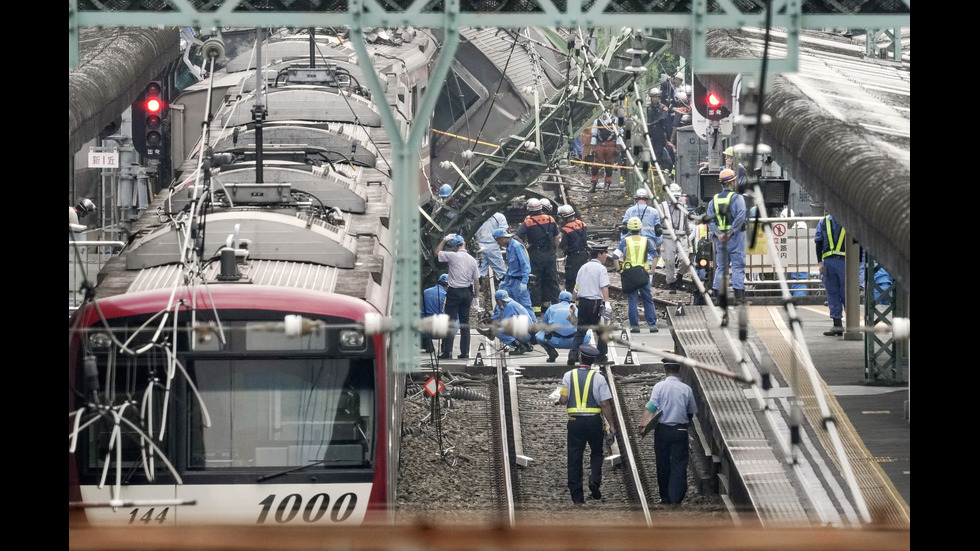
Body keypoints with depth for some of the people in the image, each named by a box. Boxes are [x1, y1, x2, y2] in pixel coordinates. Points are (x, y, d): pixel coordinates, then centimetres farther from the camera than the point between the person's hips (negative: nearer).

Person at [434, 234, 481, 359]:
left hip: (454, 292, -4)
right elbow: (476, 280, 8)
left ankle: (447, 351, -7)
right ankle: (465, 352, 9)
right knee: (465, 323, 9)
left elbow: (437, 252, 5)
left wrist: (445, 240, 12)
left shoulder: (453, 256, -9)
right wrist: (476, 296, 15)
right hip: (467, 292, 4)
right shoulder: (472, 260, 6)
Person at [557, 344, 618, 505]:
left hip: (575, 421, 1)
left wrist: (559, 400, 19)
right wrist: (611, 425, -1)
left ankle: (577, 496, 5)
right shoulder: (598, 378, -4)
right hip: (594, 420, -1)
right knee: (596, 453, 17)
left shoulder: (569, 376, -1)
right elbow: (605, 404, -6)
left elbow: (563, 400, -5)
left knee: (574, 457, 6)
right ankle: (595, 480, -8)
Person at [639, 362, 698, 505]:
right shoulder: (686, 389, 0)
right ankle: (675, 497, -7)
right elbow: (692, 412, 9)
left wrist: (643, 425, -13)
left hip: (662, 430, 0)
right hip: (680, 430, 0)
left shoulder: (659, 387, -5)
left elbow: (651, 408, -13)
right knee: (679, 464, 2)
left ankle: (665, 497, 17)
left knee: (663, 464, 11)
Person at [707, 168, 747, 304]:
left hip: (720, 238, 4)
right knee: (738, 266, -2)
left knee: (721, 267, 11)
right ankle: (739, 296, -7)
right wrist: (730, 234, -15)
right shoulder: (737, 198, -6)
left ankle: (718, 296, 7)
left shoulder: (714, 200, 9)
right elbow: (740, 218, -17)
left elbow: (710, 220, 1)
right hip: (735, 238, -4)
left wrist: (718, 234, -8)